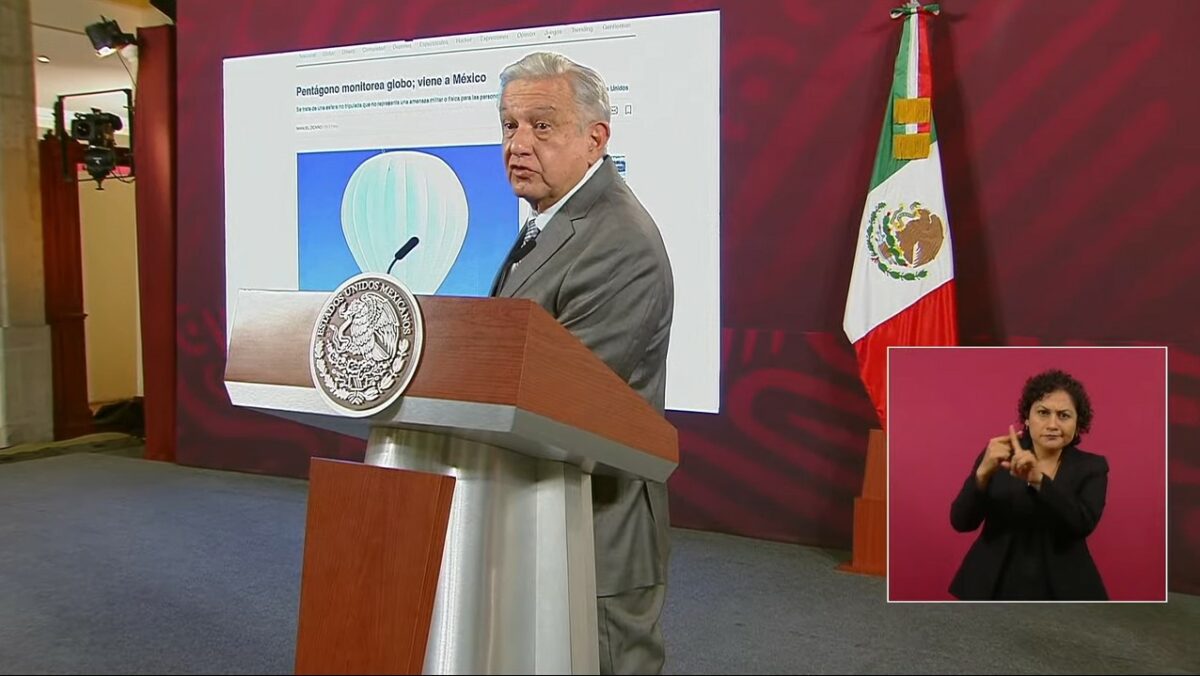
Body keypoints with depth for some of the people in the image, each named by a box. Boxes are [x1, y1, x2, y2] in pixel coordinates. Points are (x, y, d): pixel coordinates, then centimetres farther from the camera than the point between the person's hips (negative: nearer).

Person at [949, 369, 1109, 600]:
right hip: (996, 588, 0)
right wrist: (984, 471, -25)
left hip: (1061, 591, 0)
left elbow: (1083, 524, -16)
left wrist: (1038, 479, -30)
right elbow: (961, 521, -9)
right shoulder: (999, 457, 0)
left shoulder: (1091, 467, 2)